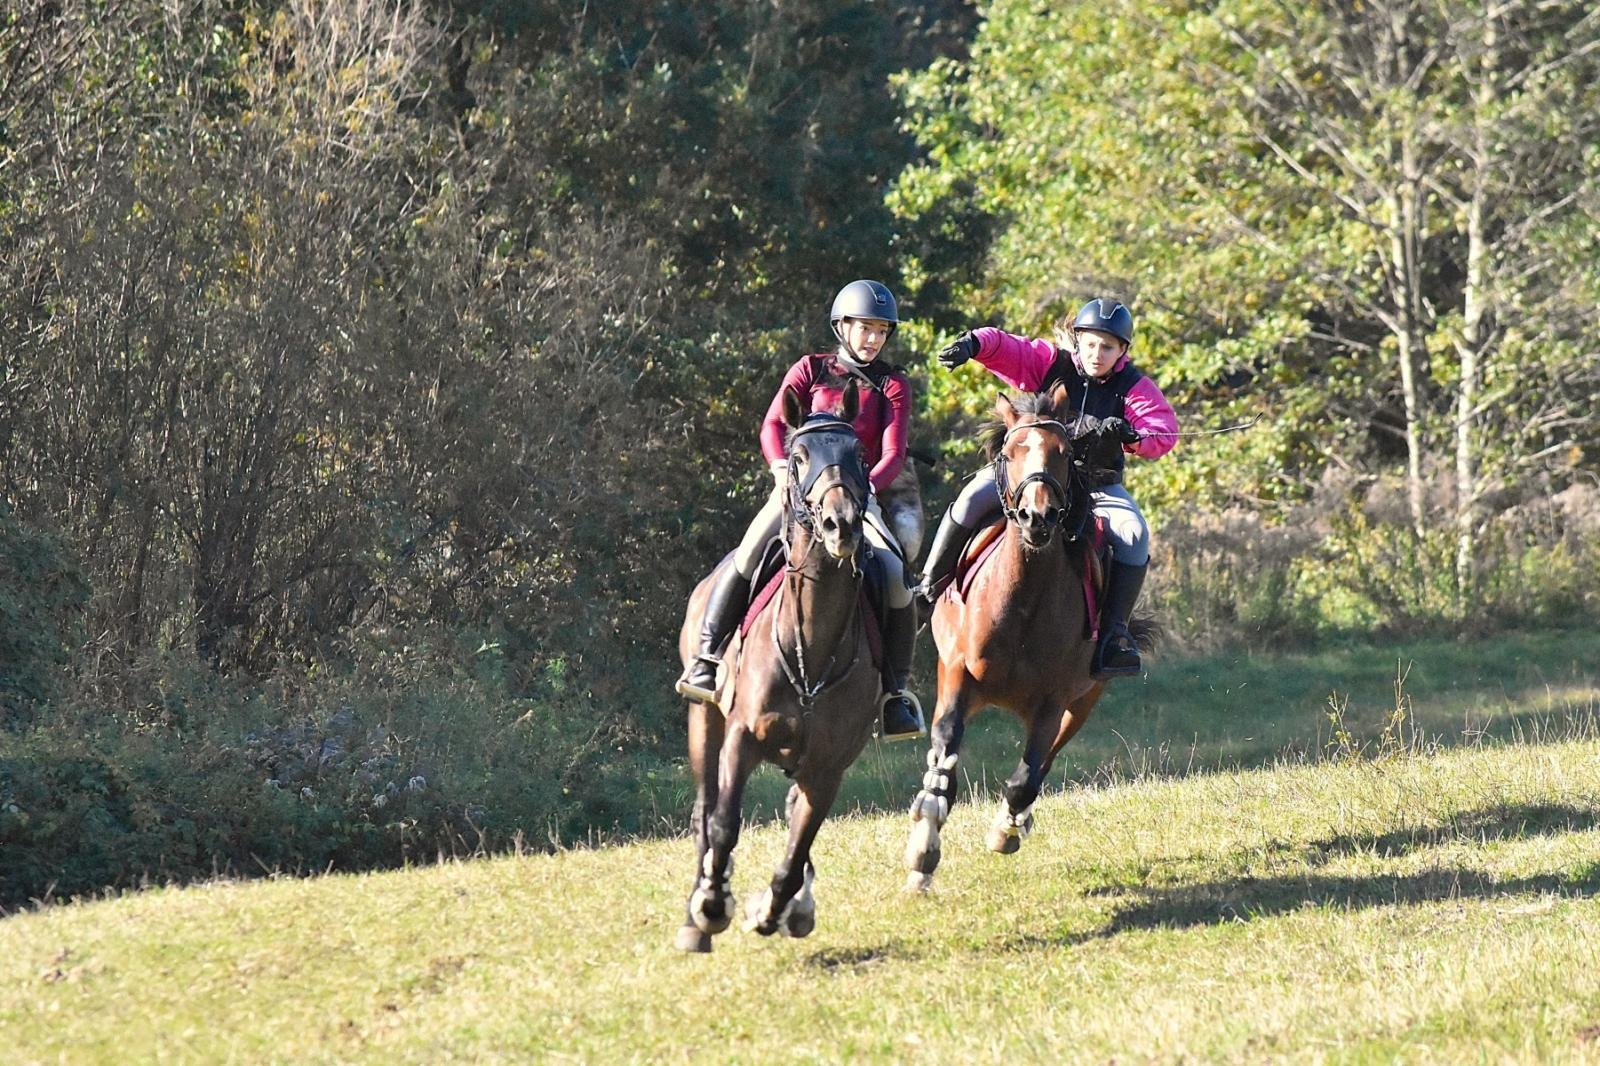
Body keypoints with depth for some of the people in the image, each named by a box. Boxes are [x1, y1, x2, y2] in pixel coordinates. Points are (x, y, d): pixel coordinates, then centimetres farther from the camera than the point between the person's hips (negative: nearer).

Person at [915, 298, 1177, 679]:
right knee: (976, 497, -26)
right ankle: (929, 585, -13)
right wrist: (972, 343, -35)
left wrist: (1133, 436, -33)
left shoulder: (1134, 387, -4)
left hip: (1096, 485, 0)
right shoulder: (1049, 362, -4)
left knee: (1133, 533, -27)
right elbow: (1003, 347, -13)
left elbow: (1165, 434, -11)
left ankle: (1114, 632, -26)